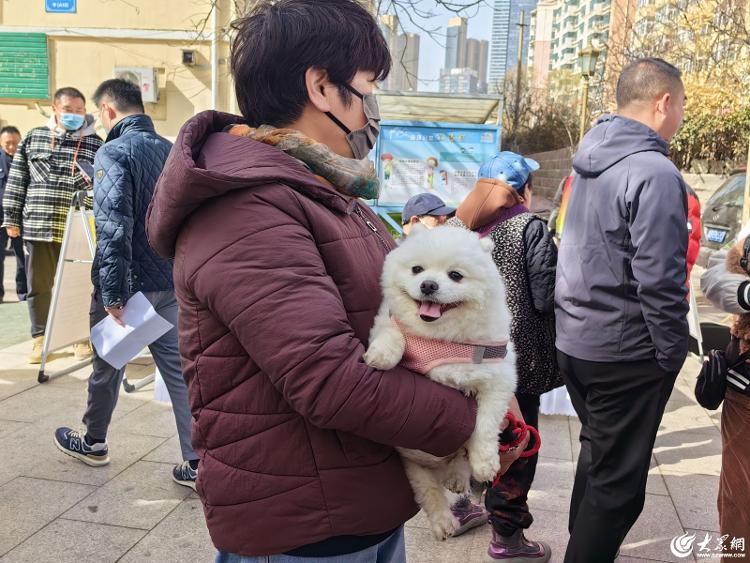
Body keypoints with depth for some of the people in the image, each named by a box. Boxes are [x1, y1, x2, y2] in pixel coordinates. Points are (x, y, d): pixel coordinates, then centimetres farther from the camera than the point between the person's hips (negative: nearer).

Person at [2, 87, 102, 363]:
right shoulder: (33, 138, 7)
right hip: (38, 227, 1)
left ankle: (82, 337, 23)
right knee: (38, 286, 9)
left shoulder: (95, 144, 3)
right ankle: (40, 338, 23)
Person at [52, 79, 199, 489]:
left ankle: (93, 443, 37)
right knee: (178, 369, 6)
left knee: (107, 366, 15)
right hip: (170, 283, 5)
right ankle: (196, 462, 5)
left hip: (127, 284, -5)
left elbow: (113, 228, -24)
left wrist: (113, 294, -22)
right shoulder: (171, 151, 7)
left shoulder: (113, 153, -14)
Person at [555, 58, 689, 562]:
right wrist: (673, 352, -11)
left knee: (597, 453, 25)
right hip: (625, 352, -9)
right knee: (618, 483, 6)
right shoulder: (655, 172, -19)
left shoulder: (590, 161, 8)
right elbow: (659, 280, -23)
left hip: (575, 341, 9)